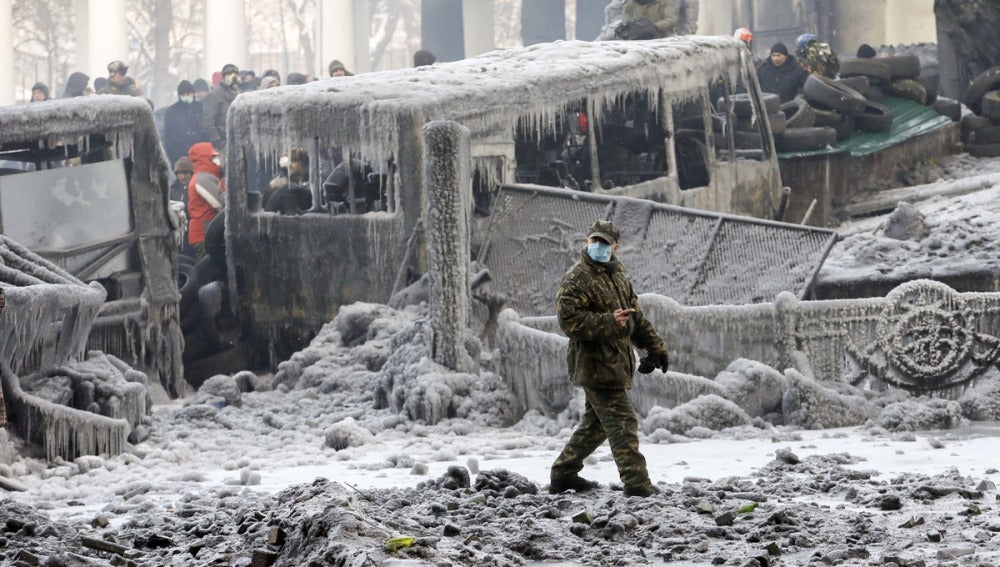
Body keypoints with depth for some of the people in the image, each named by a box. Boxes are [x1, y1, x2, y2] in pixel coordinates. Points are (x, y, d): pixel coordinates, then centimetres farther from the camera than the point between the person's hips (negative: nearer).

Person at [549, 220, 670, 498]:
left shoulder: (618, 276, 17)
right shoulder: (577, 279, -12)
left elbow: (636, 316, 24)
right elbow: (569, 319, -22)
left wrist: (655, 347, 19)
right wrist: (609, 322, -29)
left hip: (615, 362, 10)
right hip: (595, 364, -10)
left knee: (596, 423, 18)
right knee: (622, 423, -11)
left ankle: (562, 475, 28)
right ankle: (637, 483, -10)